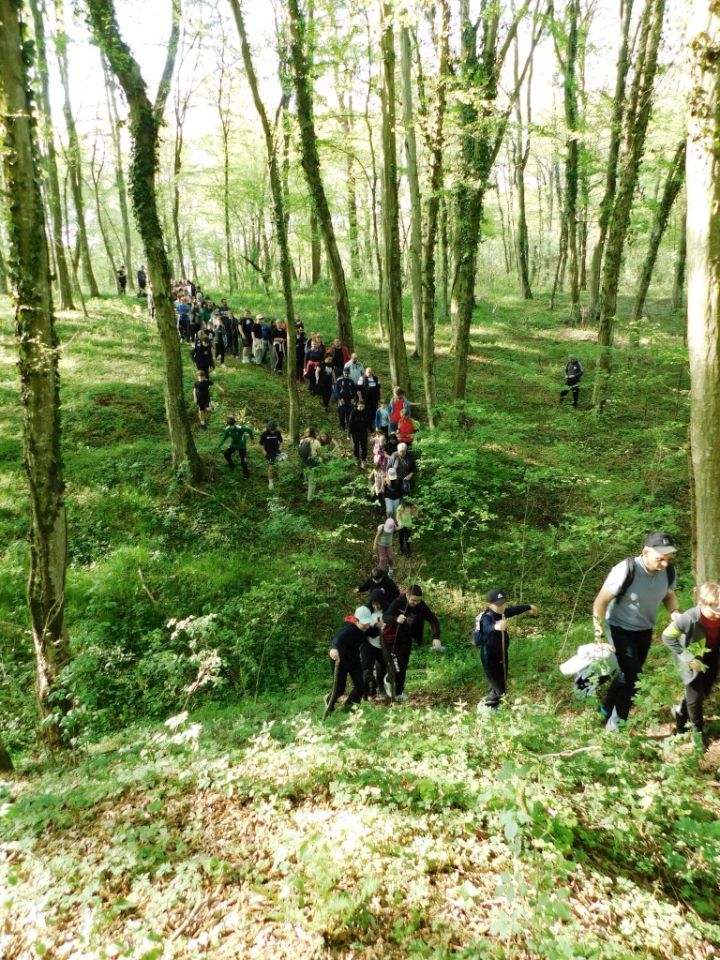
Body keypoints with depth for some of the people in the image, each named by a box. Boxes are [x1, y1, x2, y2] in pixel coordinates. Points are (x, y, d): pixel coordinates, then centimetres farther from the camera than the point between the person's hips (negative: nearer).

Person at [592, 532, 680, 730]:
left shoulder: (669, 572, -14)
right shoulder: (626, 570, -31)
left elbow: (669, 595, 8)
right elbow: (601, 601, -23)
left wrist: (674, 612, -13)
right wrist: (598, 631, -22)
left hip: (644, 630, 6)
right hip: (620, 629, -6)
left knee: (629, 674, 17)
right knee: (632, 675, -11)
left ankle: (606, 710, 38)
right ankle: (617, 721, 9)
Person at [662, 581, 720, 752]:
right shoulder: (689, 619, -36)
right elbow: (667, 637, -23)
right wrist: (687, 658, -22)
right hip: (692, 659, -4)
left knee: (704, 693, 17)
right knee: (695, 696, 0)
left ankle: (680, 712, 46)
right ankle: (698, 730, 27)